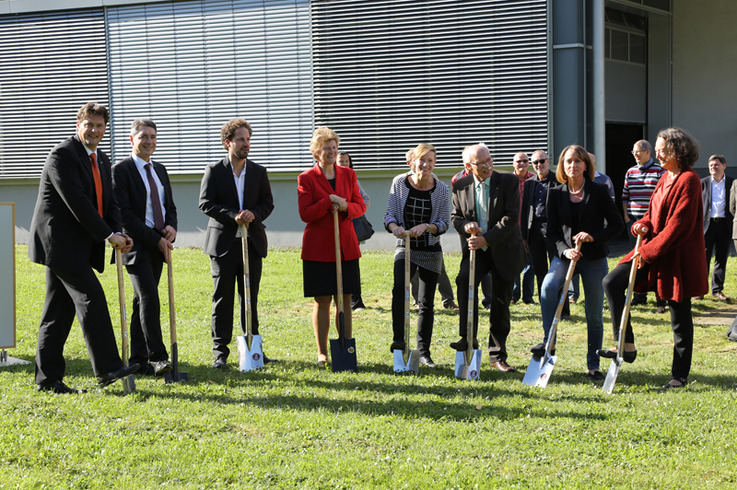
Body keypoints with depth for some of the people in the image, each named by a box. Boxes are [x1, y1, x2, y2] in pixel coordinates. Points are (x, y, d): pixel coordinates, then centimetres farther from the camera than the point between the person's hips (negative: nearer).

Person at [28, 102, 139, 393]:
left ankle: (48, 379, 11)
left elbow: (108, 202, 14)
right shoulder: (63, 155, -12)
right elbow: (77, 202, -20)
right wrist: (109, 235, -19)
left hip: (79, 246, 9)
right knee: (91, 296, -15)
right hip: (59, 241, -9)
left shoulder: (101, 160, 16)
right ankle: (107, 369, -15)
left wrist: (118, 232, -6)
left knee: (60, 311, 8)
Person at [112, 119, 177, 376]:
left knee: (142, 301, 9)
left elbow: (170, 205, 22)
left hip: (158, 245, 7)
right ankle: (157, 357, -20)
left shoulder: (160, 169, 17)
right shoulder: (121, 170, -7)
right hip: (137, 245, -7)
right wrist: (155, 240, -15)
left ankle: (138, 360, 11)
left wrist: (171, 226, -2)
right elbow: (124, 213, -13)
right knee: (149, 297, -18)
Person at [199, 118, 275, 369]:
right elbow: (205, 203, -5)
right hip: (224, 242, -3)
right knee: (222, 299, 0)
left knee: (250, 298, 7)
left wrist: (254, 214, -13)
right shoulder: (214, 170, 0)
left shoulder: (259, 172, 10)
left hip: (252, 242, 3)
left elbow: (268, 203, 9)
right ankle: (220, 352, 4)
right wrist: (233, 216, -17)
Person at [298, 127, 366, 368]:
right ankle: (322, 353, 7)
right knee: (322, 301, 0)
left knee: (345, 300, 5)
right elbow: (305, 213, -8)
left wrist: (346, 207, -11)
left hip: (346, 247, 3)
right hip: (318, 249, -3)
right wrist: (329, 201, -18)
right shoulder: (306, 178, -1)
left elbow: (360, 207, 10)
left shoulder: (348, 175, 10)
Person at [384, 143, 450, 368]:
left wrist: (425, 227, -24)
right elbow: (390, 214, -2)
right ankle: (399, 339, -24)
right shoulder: (399, 183, -4)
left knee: (426, 303, 5)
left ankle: (423, 352, 17)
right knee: (399, 287, -27)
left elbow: (444, 223, -4)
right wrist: (395, 227, -24)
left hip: (431, 251, 1)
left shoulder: (441, 190, -5)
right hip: (405, 248, -1)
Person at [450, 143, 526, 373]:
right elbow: (455, 216, 11)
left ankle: (497, 356, 16)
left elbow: (512, 217, -14)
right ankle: (468, 339, -26)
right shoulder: (461, 186, 1)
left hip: (504, 250, -1)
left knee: (501, 304, 4)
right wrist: (465, 225, -13)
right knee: (464, 280, -29)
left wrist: (487, 238, -22)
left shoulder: (509, 182, -7)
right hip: (476, 250, 1)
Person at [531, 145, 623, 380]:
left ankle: (593, 365, 17)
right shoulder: (555, 194, 3)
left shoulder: (599, 191, -2)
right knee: (548, 286, -31)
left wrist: (594, 237, -16)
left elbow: (617, 224, 0)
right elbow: (552, 231, 3)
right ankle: (549, 341, -24)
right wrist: (565, 250, -15)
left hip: (594, 258, -1)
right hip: (565, 255, 1)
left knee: (594, 315, 4)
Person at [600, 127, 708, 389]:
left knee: (680, 318, 2)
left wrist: (649, 252, -19)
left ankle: (680, 375, 13)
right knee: (612, 282, -6)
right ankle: (626, 346, -2)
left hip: (679, 258, -9)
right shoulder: (665, 178, 13)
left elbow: (678, 225, -21)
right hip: (651, 252, 9)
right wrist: (642, 224, -4)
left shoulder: (688, 180, -15)